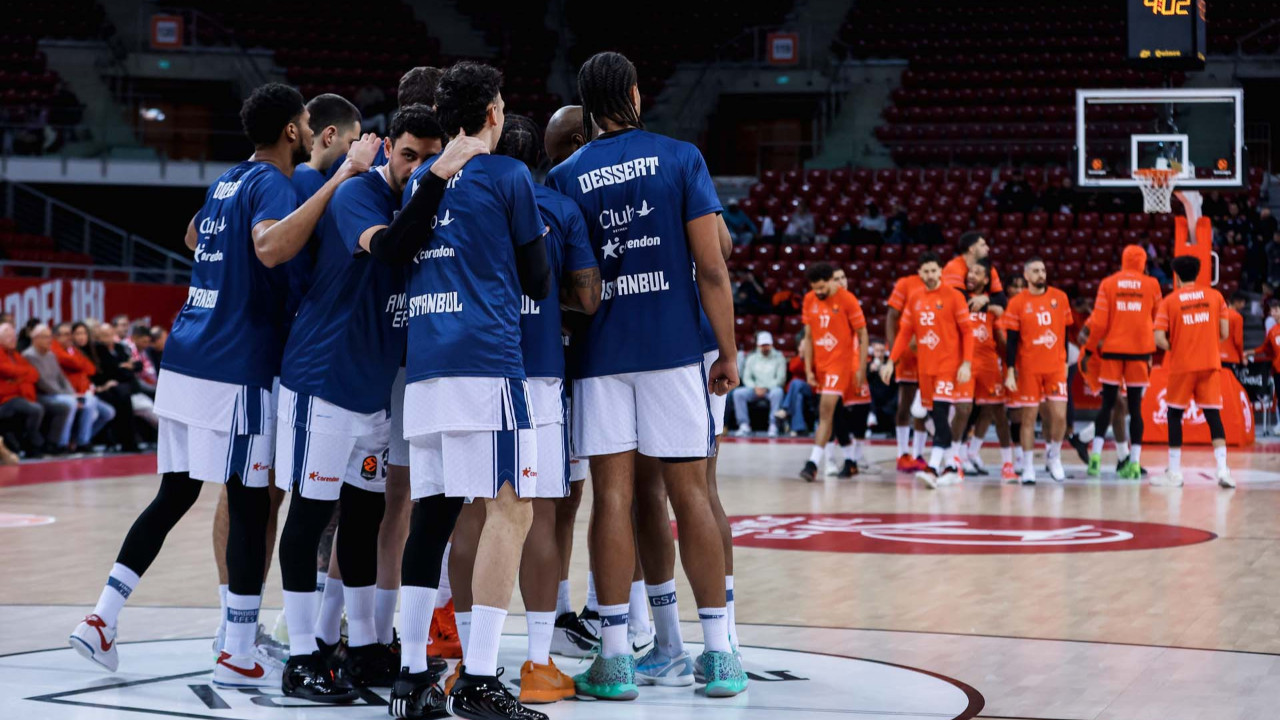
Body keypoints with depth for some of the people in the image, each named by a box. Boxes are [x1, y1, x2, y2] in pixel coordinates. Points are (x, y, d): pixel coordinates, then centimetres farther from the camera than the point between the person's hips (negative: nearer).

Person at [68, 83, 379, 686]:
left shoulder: (227, 182, 16)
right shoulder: (271, 183, -10)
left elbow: (193, 236, 37)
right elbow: (271, 247, -33)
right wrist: (341, 177, -30)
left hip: (185, 361, 9)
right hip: (234, 370, -9)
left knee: (174, 496, 15)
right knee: (250, 506, -1)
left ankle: (102, 619, 13)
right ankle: (239, 656, 3)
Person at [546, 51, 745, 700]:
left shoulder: (564, 178, 5)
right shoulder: (680, 159, 0)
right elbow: (711, 267, -4)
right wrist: (728, 350, 2)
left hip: (601, 355, 1)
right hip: (676, 349, -1)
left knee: (613, 496, 1)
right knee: (691, 495, 4)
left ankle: (616, 658, 0)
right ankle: (719, 653, 6)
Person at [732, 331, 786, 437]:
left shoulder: (778, 357, 6)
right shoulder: (752, 358, 15)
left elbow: (780, 378, -3)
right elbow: (746, 377, 9)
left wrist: (766, 388, -15)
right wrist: (755, 388, -11)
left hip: (772, 388, -3)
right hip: (755, 389, 3)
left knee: (777, 392, -38)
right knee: (738, 393, -23)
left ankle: (773, 426, -37)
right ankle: (744, 425, -24)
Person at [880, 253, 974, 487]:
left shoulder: (953, 296, -5)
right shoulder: (914, 299, 9)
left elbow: (967, 331, -6)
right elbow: (905, 333, 12)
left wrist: (967, 363, -14)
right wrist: (891, 361, 4)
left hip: (949, 365, -5)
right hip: (925, 367, 5)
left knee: (940, 414, -15)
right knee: (938, 417, 9)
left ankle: (933, 468, -22)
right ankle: (952, 467, 18)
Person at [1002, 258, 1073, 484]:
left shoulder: (1060, 298, 4)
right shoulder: (1017, 303, -2)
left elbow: (1065, 332, 11)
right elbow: (1011, 339, -3)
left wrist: (1065, 362, 10)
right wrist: (1010, 370, -8)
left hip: (1055, 367, 2)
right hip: (1028, 369, -2)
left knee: (1059, 416, -6)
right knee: (1028, 418, 1)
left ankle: (1054, 456, 18)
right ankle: (1028, 467, 10)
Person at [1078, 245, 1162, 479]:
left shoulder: (1108, 284, 1)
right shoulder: (1151, 284, 2)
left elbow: (1099, 321, -3)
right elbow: (1158, 319, 14)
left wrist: (1092, 346, 11)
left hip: (1112, 349, 0)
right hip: (1140, 350, 0)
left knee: (1107, 403, 7)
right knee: (1135, 406, 4)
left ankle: (1096, 454, -6)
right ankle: (1134, 463, 1)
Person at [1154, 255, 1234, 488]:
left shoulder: (1169, 301, -2)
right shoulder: (1215, 296, 4)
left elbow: (1159, 338, -11)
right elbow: (1224, 334, 2)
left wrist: (1172, 349, 8)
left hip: (1182, 366, -2)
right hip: (1210, 364, 2)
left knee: (1175, 415, 9)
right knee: (1213, 415, 3)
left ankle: (1174, 473, 8)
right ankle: (1223, 470, -10)